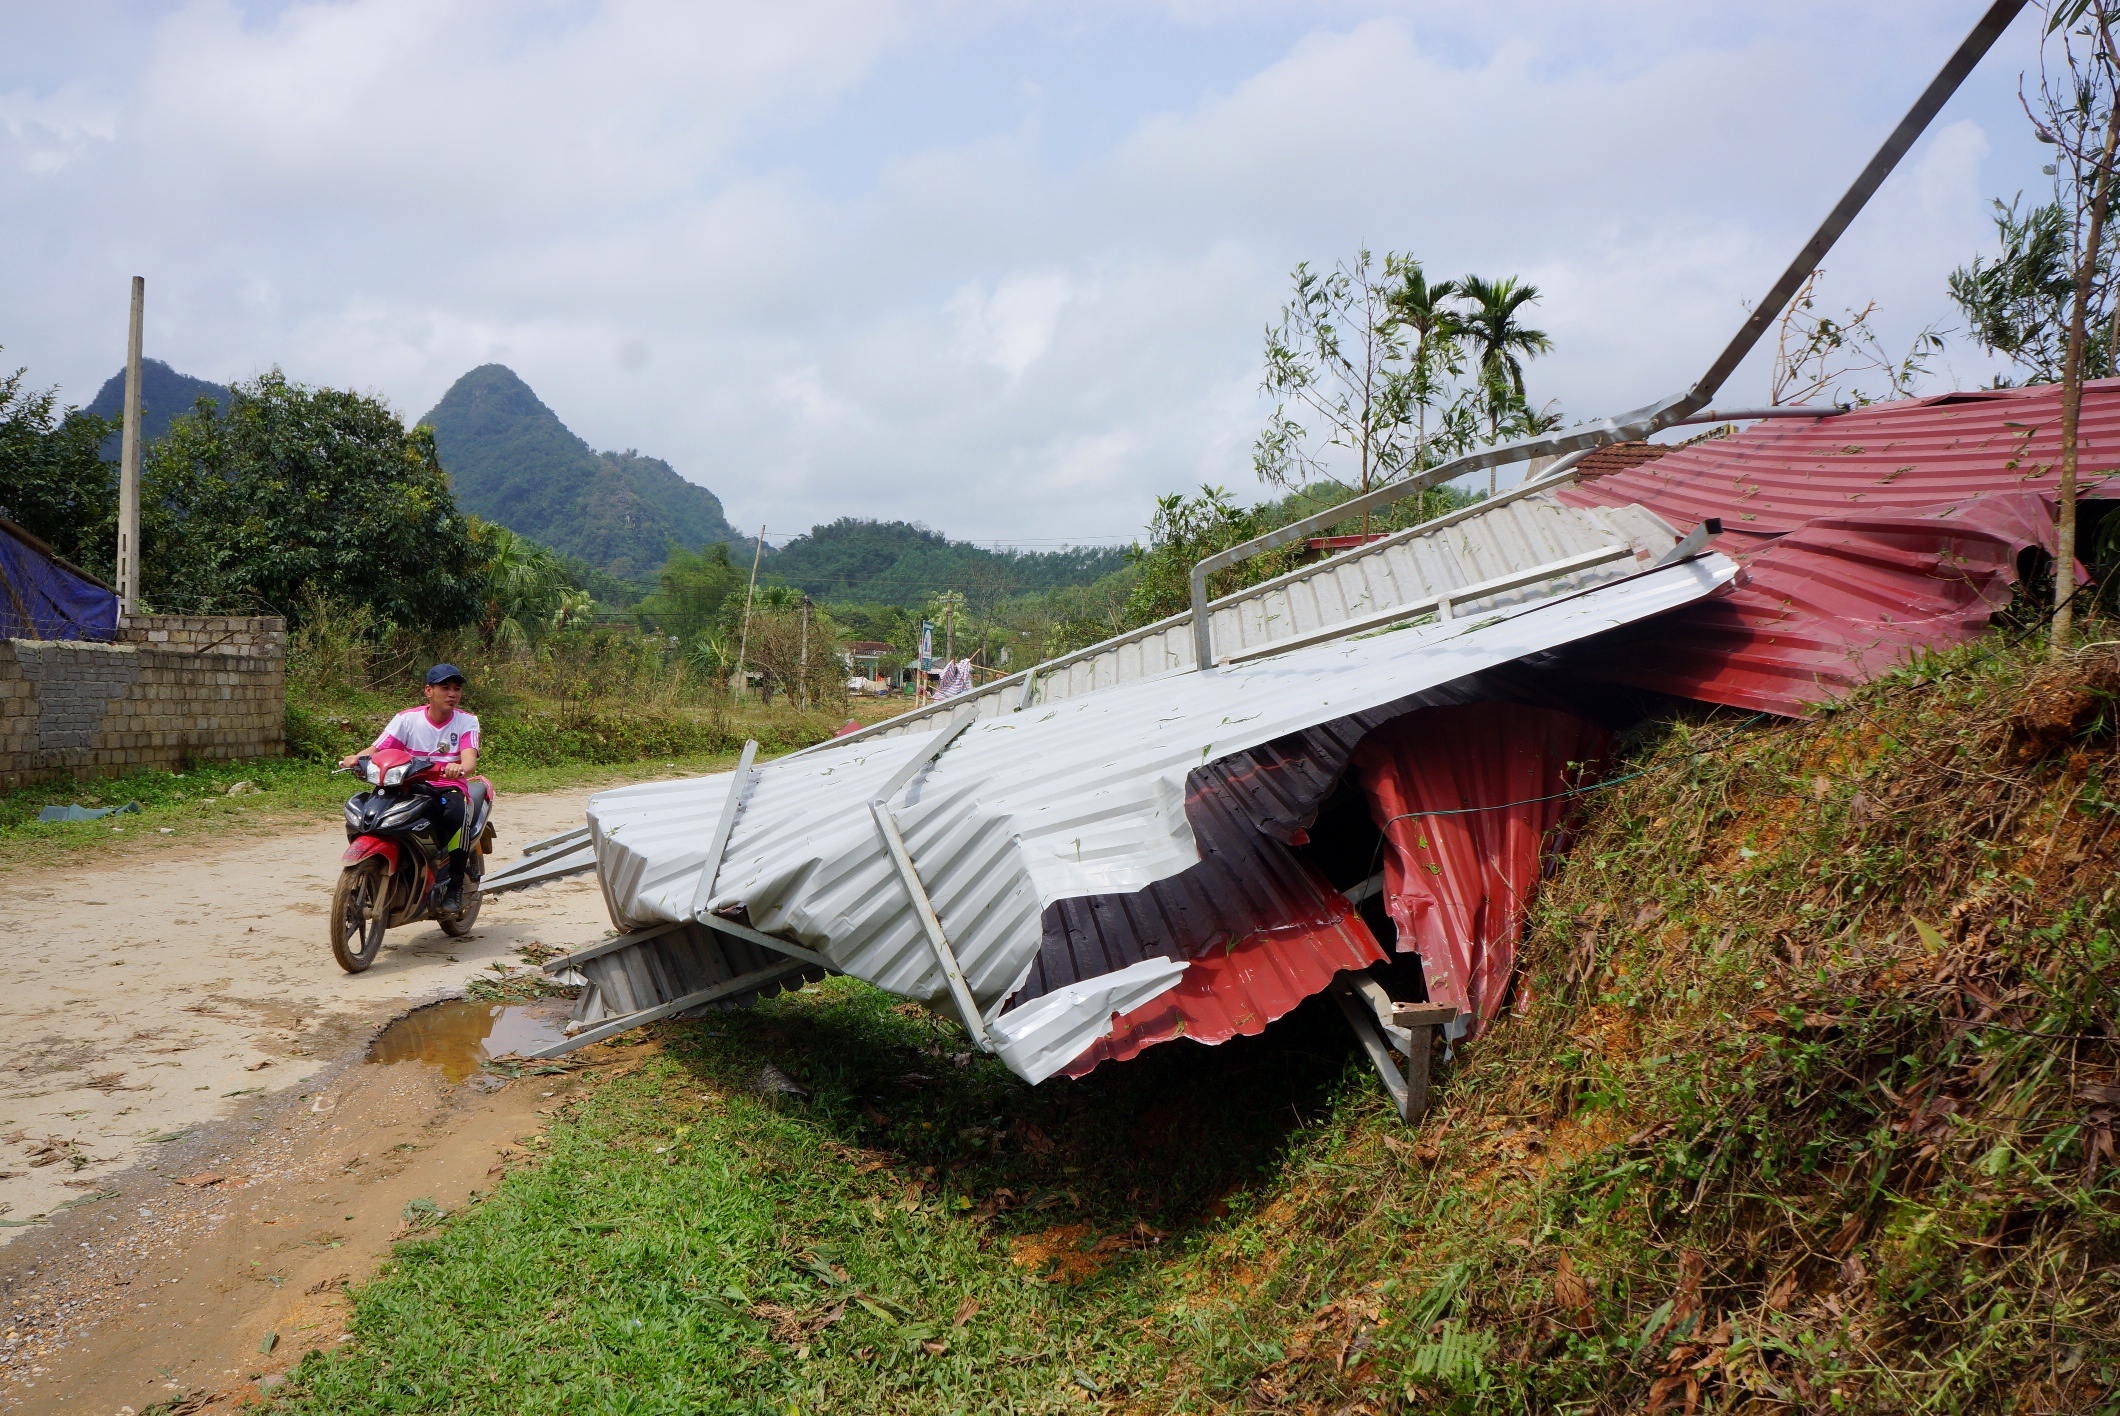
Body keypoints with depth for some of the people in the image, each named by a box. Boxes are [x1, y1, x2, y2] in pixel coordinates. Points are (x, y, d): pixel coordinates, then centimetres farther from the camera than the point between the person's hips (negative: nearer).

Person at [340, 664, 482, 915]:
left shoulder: (467, 721, 1)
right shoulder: (407, 719, 3)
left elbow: (470, 759, -17)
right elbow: (378, 748, -6)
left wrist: (460, 768, -42)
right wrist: (356, 758, -30)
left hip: (450, 787, -1)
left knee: (455, 815, -37)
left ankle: (455, 886, -20)